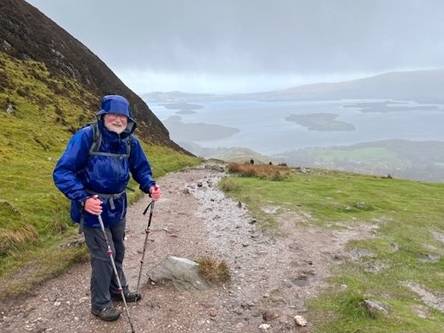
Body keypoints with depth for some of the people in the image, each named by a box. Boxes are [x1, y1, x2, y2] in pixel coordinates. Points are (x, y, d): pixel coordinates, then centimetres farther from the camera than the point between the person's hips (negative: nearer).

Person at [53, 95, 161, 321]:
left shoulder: (130, 141, -3)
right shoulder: (86, 136, -20)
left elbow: (141, 168, 10)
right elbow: (62, 172, -21)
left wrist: (150, 186, -10)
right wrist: (83, 198, -33)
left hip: (118, 206, 6)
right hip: (92, 206, -6)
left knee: (118, 251, 20)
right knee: (103, 255, 1)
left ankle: (118, 290, 43)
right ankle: (100, 303, 24)